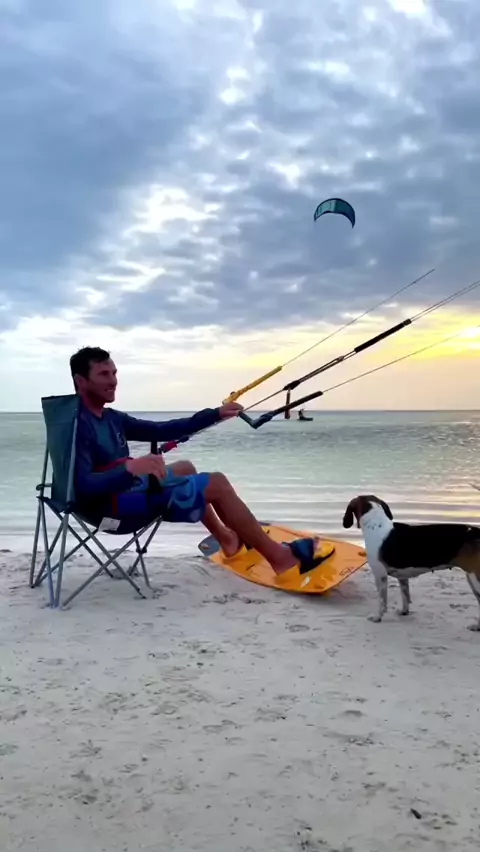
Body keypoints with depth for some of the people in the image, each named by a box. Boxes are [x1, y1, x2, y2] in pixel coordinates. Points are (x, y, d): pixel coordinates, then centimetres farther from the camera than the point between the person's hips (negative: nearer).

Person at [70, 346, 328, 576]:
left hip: (128, 489, 10)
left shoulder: (111, 418, 10)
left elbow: (160, 430, 12)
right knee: (216, 484, -9)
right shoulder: (77, 423, -19)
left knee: (185, 468, 29)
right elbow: (84, 486, -30)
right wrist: (129, 468, -44)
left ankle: (226, 538, 35)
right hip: (113, 507, -10)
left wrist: (215, 414, 10)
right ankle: (280, 557, -3)